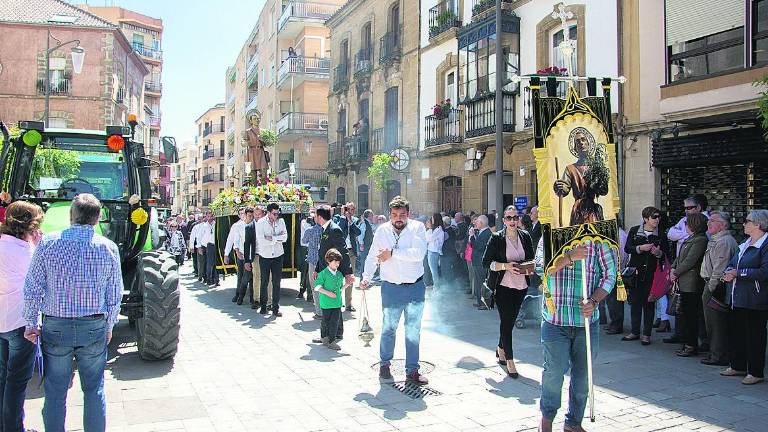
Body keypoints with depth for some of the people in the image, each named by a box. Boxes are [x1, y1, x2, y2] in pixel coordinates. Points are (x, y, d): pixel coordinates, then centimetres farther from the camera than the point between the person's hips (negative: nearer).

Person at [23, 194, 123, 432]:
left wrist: (31, 323, 8)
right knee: (94, 390, 13)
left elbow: (32, 289, -4)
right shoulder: (108, 247, -5)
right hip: (94, 328, 0)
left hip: (55, 327, 0)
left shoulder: (47, 243, -7)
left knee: (55, 392, 12)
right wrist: (108, 327, 13)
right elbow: (115, 295, 1)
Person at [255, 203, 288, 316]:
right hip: (265, 256, -2)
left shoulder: (281, 221, 2)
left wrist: (271, 238, -17)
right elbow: (261, 241, -19)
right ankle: (263, 306, 20)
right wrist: (278, 238, -12)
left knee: (277, 283, 2)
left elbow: (285, 237, -7)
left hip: (278, 256, 2)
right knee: (264, 282, 6)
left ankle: (275, 308, 9)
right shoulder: (260, 223, -9)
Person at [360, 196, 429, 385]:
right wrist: (366, 277, -2)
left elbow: (419, 253, -20)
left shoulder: (417, 227, -6)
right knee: (388, 328, 9)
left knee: (413, 330, 6)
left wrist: (392, 253, -19)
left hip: (415, 286, -1)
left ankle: (412, 371, 17)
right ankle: (385, 364, 30)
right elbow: (373, 256, 9)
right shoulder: (382, 231, 2)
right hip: (391, 287, 1)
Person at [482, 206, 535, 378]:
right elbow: (486, 262, -9)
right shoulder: (496, 238, -5)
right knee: (506, 321, -6)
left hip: (521, 285, 4)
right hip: (503, 285, -4)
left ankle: (501, 348, 37)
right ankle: (509, 360, 2)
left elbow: (532, 259, 15)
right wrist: (506, 266, -20)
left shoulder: (525, 237, 6)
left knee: (511, 319, 14)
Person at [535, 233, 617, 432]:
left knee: (582, 374, 11)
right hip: (555, 320, -1)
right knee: (555, 370, 3)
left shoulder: (598, 240, 1)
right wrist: (569, 257, -24)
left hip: (587, 320, 2)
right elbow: (541, 268, -13)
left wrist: (594, 301, -13)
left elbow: (609, 275, 0)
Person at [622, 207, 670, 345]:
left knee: (649, 303, 1)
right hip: (635, 272, 1)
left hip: (652, 274, -1)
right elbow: (627, 248, -3)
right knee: (634, 301, 7)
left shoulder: (661, 235, 3)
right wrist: (640, 248, -18)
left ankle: (646, 334, 10)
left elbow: (667, 255, 6)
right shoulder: (634, 231, 4)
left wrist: (658, 253, -14)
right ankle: (635, 332, 18)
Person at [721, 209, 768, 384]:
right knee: (735, 332, 15)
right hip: (737, 298, 9)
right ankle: (738, 366, 29)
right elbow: (732, 263, 21)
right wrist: (729, 272, -1)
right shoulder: (744, 244, 16)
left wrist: (738, 273, -17)